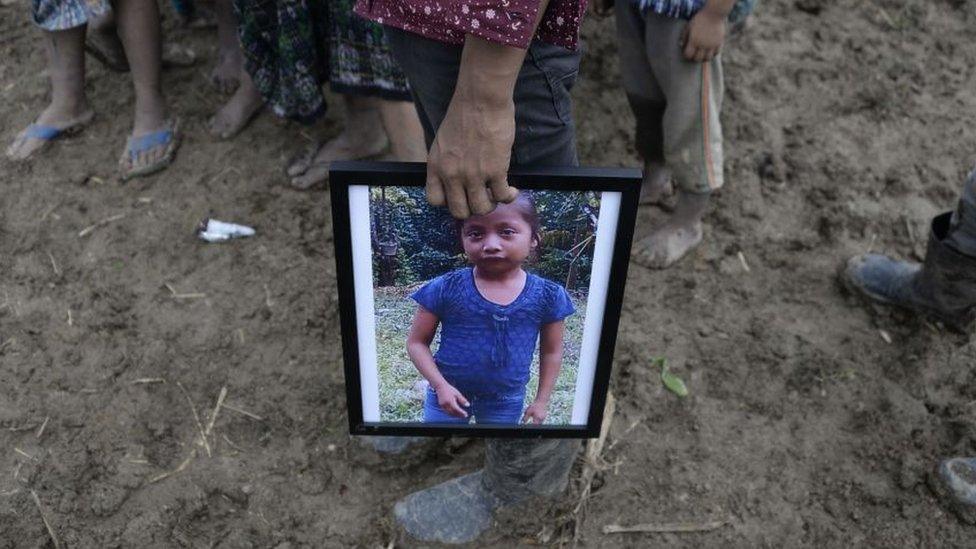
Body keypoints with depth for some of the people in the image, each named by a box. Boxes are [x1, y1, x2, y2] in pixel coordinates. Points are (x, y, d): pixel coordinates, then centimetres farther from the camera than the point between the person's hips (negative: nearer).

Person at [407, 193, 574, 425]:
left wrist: (542, 400, 3)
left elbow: (551, 351, 2)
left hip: (507, 400, 1)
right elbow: (417, 342, -7)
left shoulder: (548, 296, -12)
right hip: (449, 392, -1)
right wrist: (440, 385, -18)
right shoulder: (445, 289, -16)